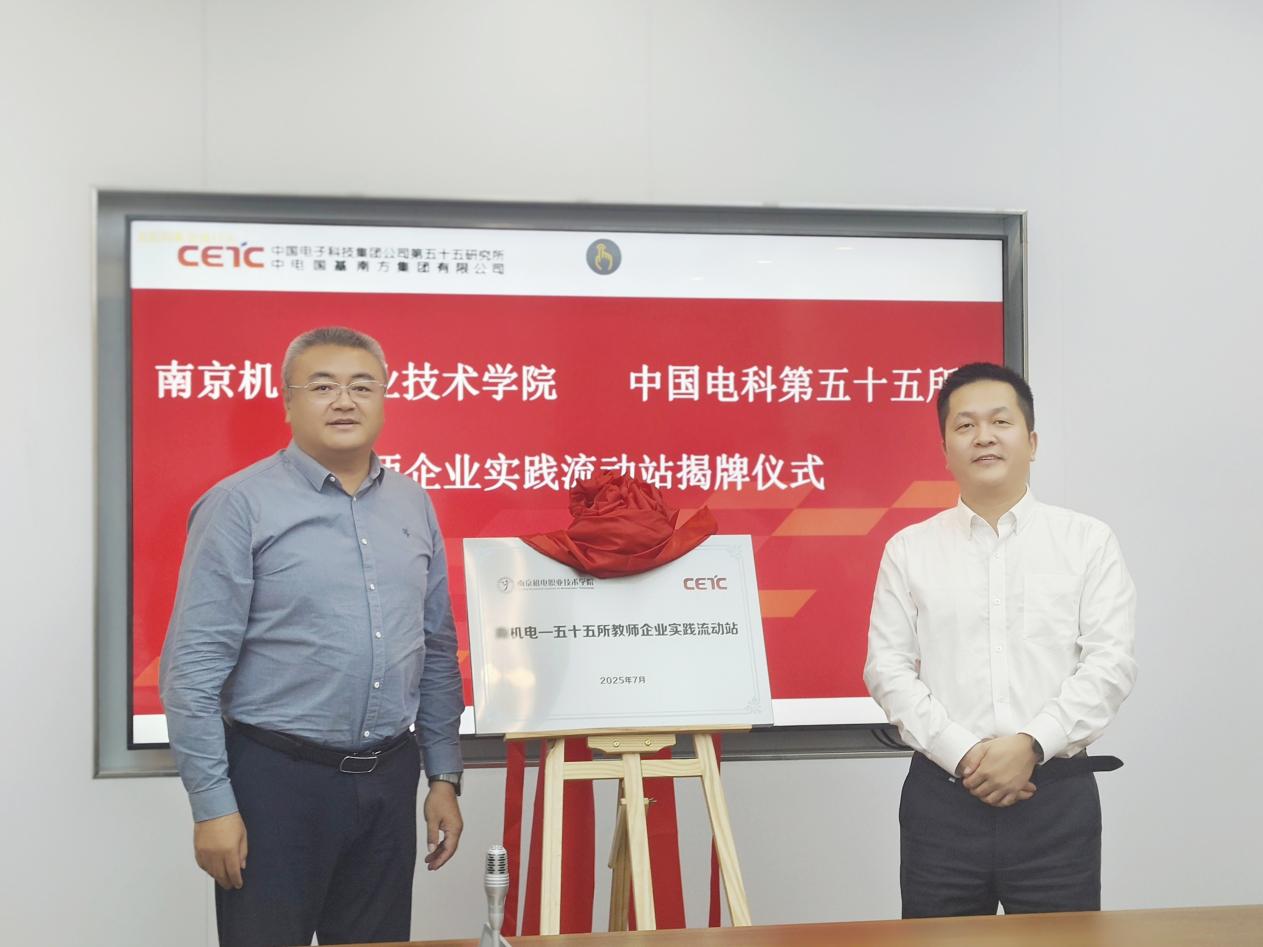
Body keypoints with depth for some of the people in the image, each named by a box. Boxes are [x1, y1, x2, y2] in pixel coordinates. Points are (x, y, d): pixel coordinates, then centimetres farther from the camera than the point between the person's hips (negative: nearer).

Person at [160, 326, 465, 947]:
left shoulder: (413, 505, 9)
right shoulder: (240, 505, -8)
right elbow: (194, 672, -10)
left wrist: (444, 777, 11)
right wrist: (212, 806, -12)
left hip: (389, 779, 5)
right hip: (278, 779, -5)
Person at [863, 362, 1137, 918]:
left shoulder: (1088, 541, 4)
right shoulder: (909, 550, 6)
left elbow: (1110, 663, -3)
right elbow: (888, 669, 0)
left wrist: (1031, 745, -14)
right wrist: (962, 754, -12)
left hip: (1056, 794, 0)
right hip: (941, 795, 1)